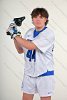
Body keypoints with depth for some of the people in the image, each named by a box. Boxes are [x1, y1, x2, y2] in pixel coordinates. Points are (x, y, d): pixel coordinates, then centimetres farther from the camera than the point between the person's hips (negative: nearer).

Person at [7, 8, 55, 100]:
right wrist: (14, 37, -2)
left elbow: (31, 46, -25)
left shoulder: (49, 33, -15)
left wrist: (15, 35, -16)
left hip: (44, 73, -5)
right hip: (29, 72, 6)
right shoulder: (29, 32, 6)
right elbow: (20, 50, 11)